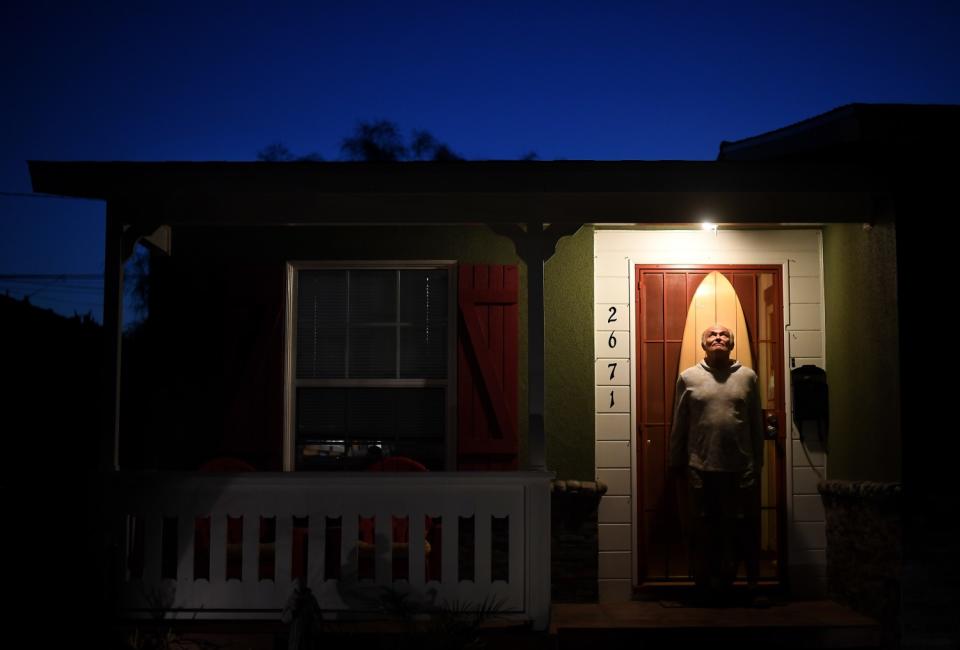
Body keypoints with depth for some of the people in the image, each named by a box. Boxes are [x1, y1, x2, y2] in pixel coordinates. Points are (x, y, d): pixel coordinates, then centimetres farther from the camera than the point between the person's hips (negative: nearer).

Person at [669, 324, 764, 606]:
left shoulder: (748, 376, 5)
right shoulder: (688, 377, 3)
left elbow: (757, 424, 7)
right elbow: (679, 425, 5)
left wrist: (757, 463, 7)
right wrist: (676, 463, 6)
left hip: (741, 469, 0)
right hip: (701, 469, 0)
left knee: (744, 529, 4)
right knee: (704, 531, 8)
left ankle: (752, 586, 17)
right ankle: (706, 589, 21)